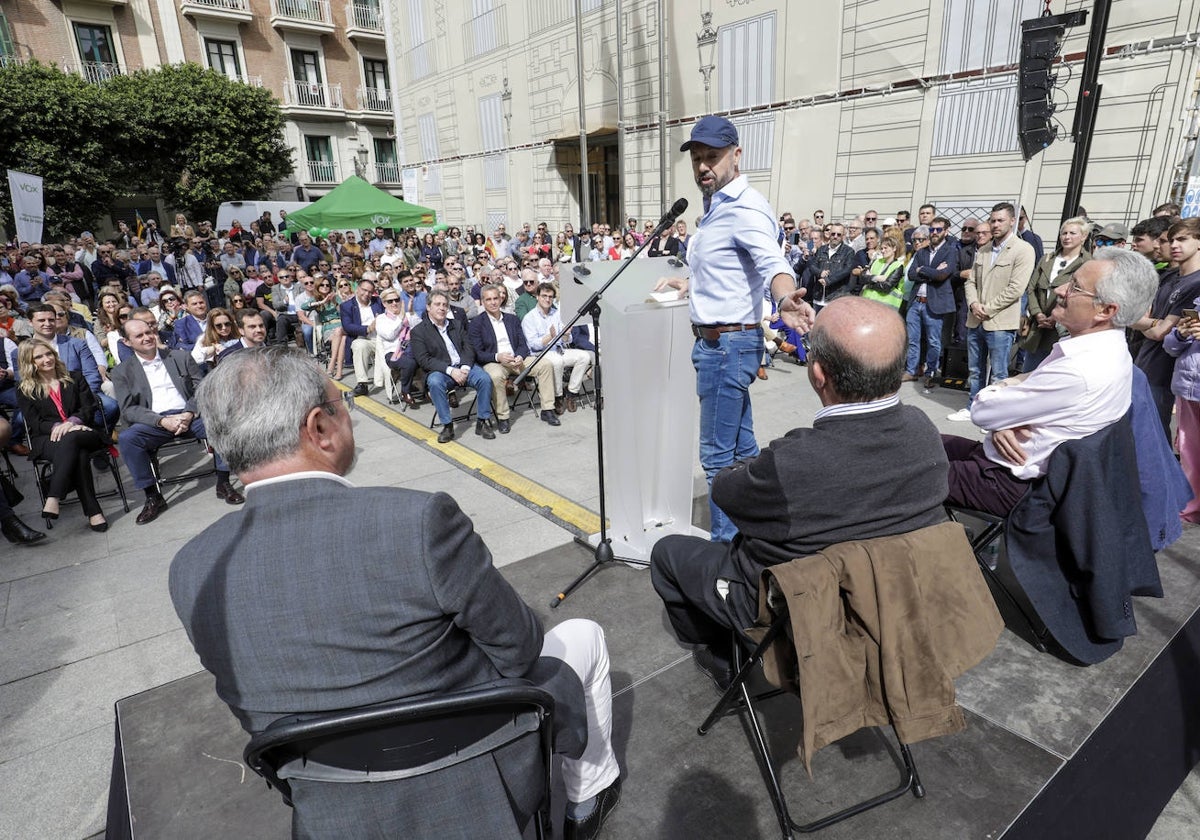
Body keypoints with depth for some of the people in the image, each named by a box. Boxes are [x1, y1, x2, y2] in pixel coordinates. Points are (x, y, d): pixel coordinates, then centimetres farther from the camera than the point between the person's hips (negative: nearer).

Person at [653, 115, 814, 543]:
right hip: (719, 342, 11)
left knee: (717, 454, -3)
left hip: (727, 343, -11)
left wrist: (785, 299, -53)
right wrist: (689, 284, 33)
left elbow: (772, 262, -35)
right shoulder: (717, 206, 16)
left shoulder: (745, 208, -17)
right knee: (742, 447, 19)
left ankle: (726, 542, 10)